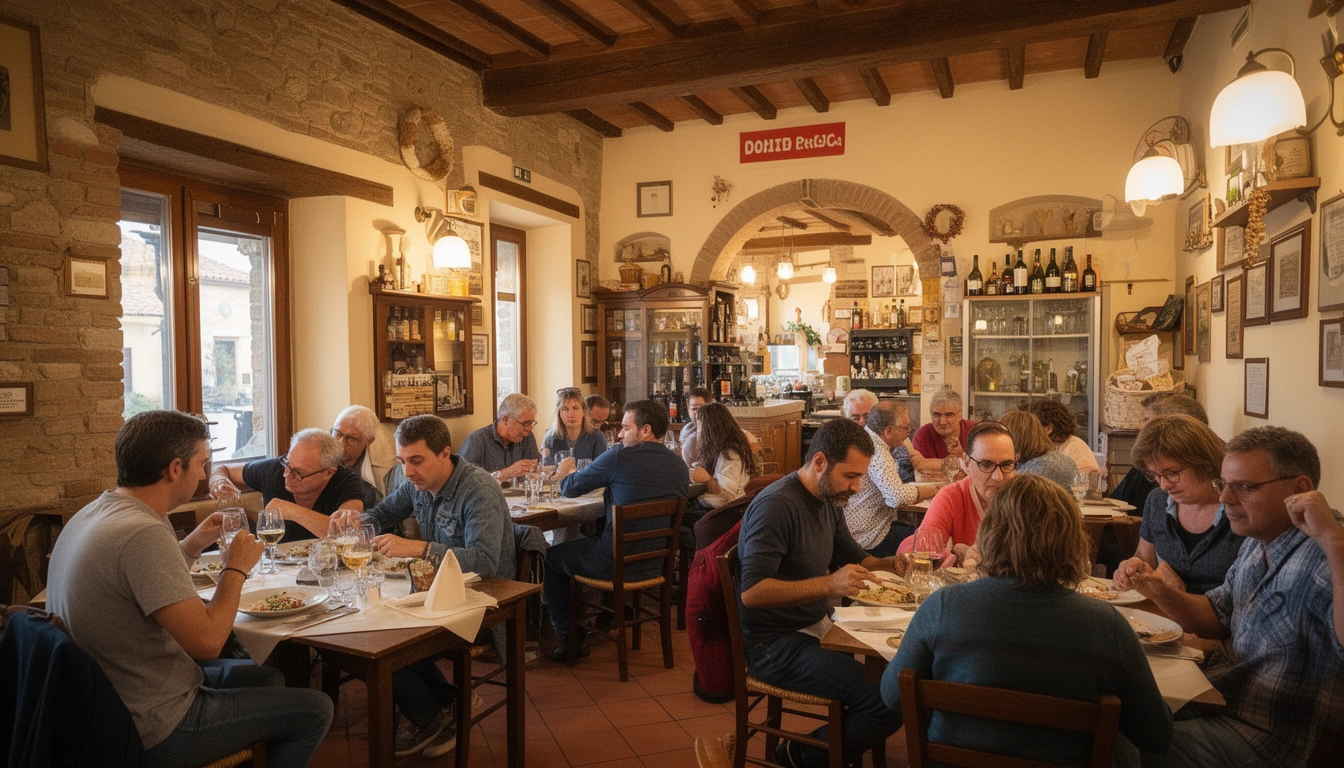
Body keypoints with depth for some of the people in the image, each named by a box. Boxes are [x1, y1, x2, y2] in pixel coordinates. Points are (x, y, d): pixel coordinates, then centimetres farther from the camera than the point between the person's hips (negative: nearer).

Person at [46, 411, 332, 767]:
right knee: (315, 710, -2)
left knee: (268, 679, 24)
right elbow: (207, 641, -29)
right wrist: (235, 569, -14)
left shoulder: (95, 511, 3)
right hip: (154, 730, -10)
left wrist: (191, 546, 8)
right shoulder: (144, 533, -29)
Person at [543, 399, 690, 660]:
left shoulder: (619, 458, -18)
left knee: (551, 558, 16)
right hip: (660, 562, 7)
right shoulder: (679, 465, 0)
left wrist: (565, 472, 17)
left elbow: (570, 488, -5)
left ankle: (566, 640, 21)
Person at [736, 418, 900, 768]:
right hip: (773, 643, -9)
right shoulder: (776, 505, -19)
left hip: (816, 627, 9)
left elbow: (853, 557, 21)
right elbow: (751, 592, -25)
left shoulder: (829, 499, 8)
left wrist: (893, 564, 0)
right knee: (888, 701, -22)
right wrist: (829, 585, -33)